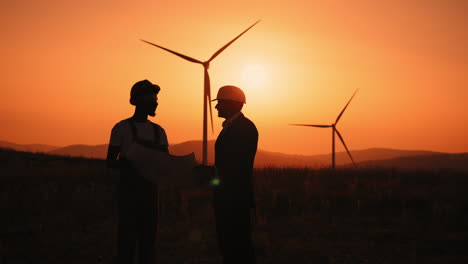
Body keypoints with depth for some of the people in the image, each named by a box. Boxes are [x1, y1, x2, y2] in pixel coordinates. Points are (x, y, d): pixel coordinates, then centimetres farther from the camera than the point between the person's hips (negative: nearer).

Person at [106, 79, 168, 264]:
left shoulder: (159, 131, 11)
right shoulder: (122, 128, -3)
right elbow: (110, 162, -6)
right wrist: (131, 164, -24)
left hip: (150, 191, 5)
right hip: (128, 190, -5)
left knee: (149, 237, 6)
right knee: (127, 238, -4)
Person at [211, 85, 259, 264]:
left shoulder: (245, 127, -13)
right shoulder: (229, 127, 17)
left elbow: (240, 165, -20)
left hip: (236, 198, -10)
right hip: (226, 197, 10)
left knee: (238, 246, -3)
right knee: (227, 244, 15)